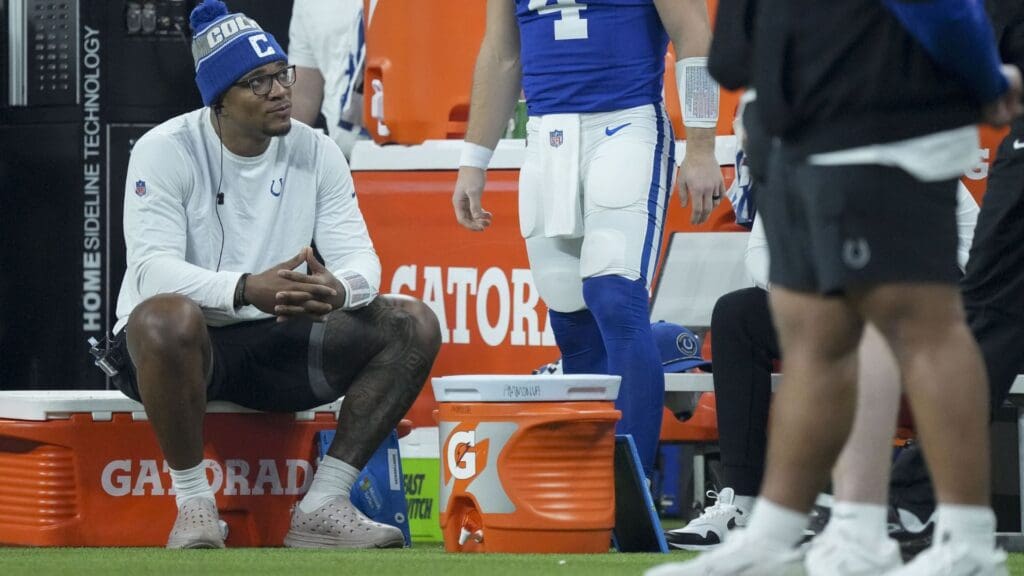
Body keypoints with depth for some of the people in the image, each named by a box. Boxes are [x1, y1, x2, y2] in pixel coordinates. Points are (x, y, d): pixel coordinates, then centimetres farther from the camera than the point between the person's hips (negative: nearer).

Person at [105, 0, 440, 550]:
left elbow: (359, 257, -4)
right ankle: (193, 505, -24)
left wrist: (338, 289, -32)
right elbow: (152, 267, -23)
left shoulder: (316, 153, 3)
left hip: (277, 345, 5)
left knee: (414, 325, -13)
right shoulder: (164, 151, -10)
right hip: (183, 348, -5)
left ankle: (323, 504, -15)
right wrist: (245, 291, -42)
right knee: (169, 316, -41)